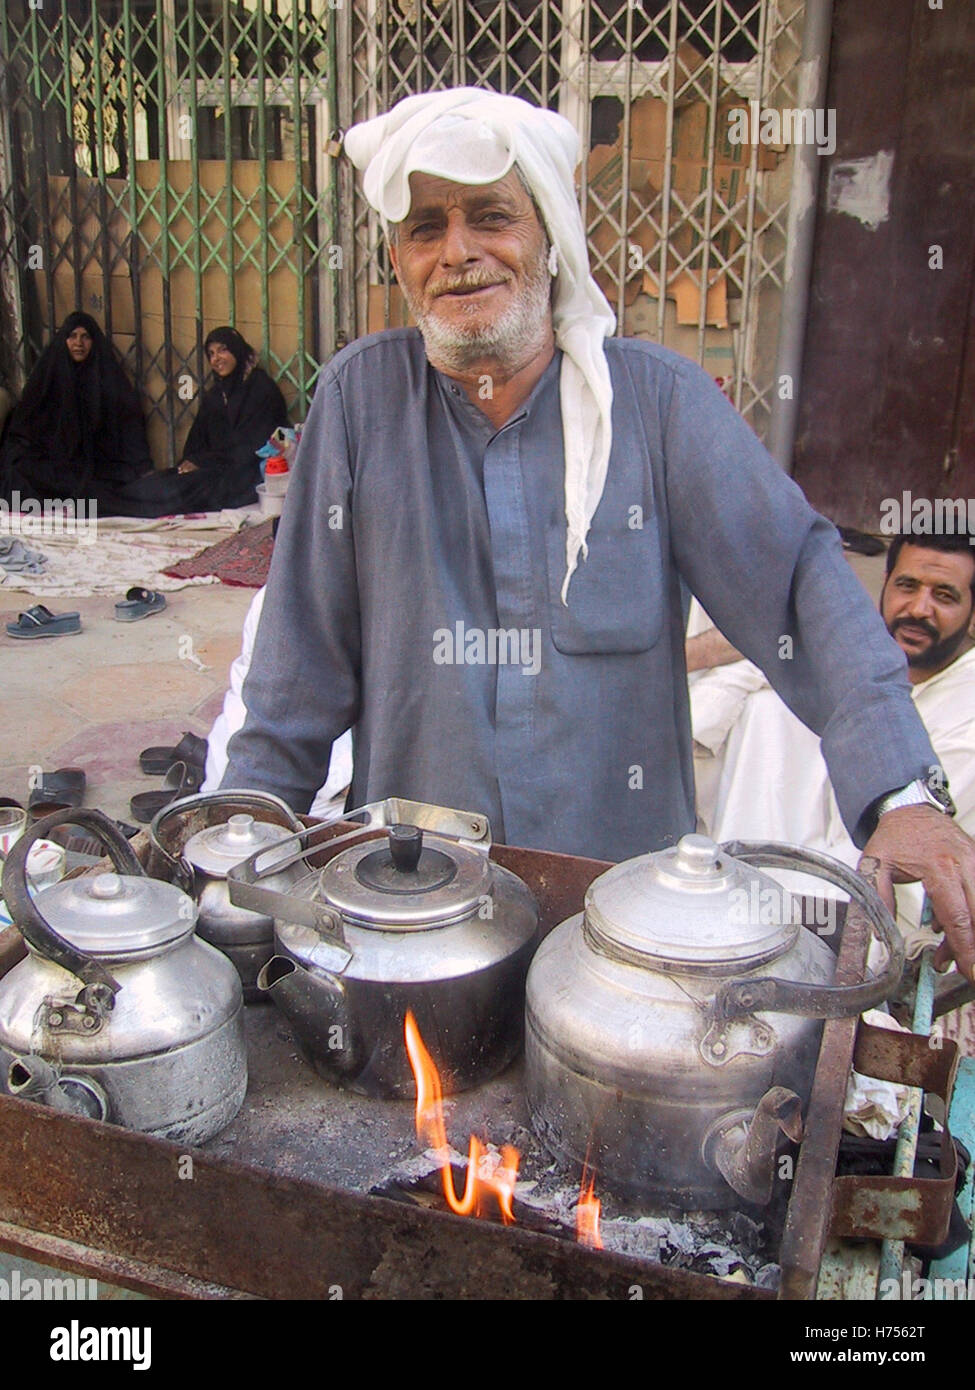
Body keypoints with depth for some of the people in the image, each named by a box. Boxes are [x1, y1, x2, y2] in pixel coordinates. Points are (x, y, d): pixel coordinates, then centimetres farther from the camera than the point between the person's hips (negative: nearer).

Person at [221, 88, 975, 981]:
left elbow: (799, 580, -9)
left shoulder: (659, 397, -3)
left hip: (627, 873, 0)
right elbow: (303, 657, 0)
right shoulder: (360, 396, -2)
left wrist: (901, 793, -21)